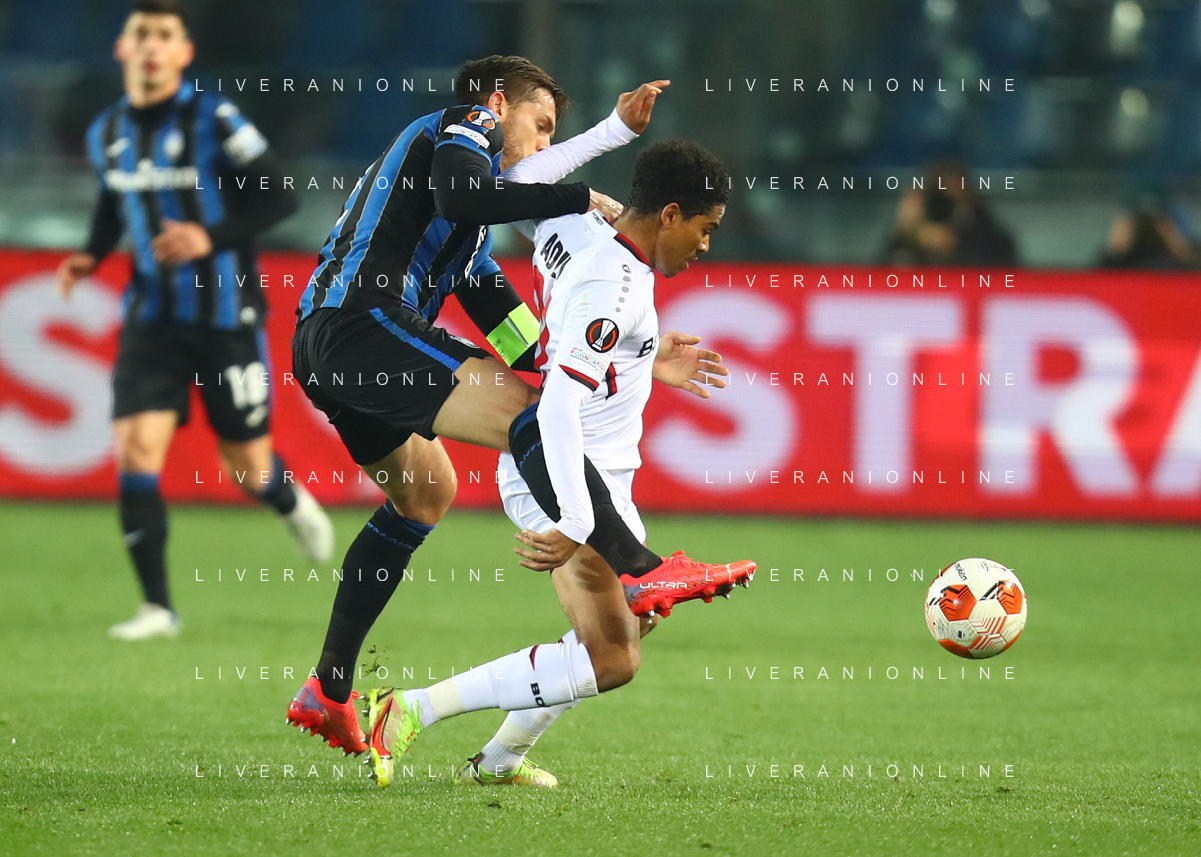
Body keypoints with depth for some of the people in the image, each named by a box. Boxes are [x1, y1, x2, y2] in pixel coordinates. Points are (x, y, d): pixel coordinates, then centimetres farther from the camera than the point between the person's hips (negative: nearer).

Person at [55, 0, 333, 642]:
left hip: (226, 317, -3)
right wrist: (92, 256, 4)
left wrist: (210, 238, -24)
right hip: (152, 319, 3)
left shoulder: (215, 121, -13)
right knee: (136, 449, -15)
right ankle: (156, 608, -8)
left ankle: (292, 504, 43)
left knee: (249, 470, 4)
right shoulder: (106, 135, 3)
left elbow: (279, 197, -11)